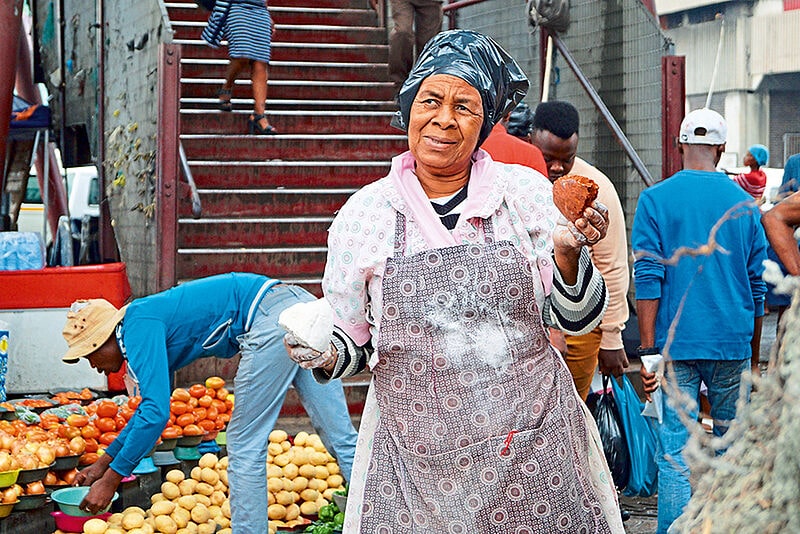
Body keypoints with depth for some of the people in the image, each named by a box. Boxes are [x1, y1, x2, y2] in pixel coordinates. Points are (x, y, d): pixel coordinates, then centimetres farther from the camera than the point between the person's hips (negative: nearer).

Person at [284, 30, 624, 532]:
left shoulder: (527, 192, 1)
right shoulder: (363, 212, 1)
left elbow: (576, 320, 5)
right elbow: (352, 342, 10)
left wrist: (567, 254, -13)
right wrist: (325, 356, -11)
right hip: (416, 464, 0)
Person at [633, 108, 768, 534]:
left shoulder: (655, 200, -3)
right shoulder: (743, 203, 5)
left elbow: (648, 279, -8)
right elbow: (757, 284, 9)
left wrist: (648, 348, -7)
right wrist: (753, 350, 18)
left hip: (676, 342, -2)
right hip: (732, 343, 2)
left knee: (675, 450, -1)